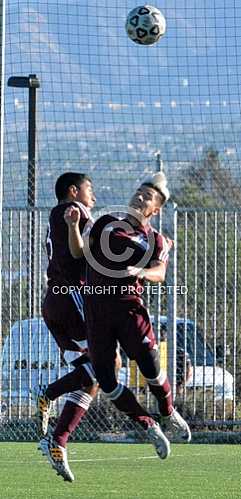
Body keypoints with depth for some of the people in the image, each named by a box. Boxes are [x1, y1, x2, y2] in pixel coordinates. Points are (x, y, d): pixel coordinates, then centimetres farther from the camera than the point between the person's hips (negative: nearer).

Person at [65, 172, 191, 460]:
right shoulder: (106, 224, 17)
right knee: (105, 379, -5)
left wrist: (142, 272, -32)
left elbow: (160, 273, -10)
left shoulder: (155, 241, 8)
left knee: (150, 368, -12)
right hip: (96, 309, 2)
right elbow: (78, 252, 11)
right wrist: (73, 226, -7)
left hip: (129, 306, -2)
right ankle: (148, 427, 12)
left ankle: (169, 414, 20)